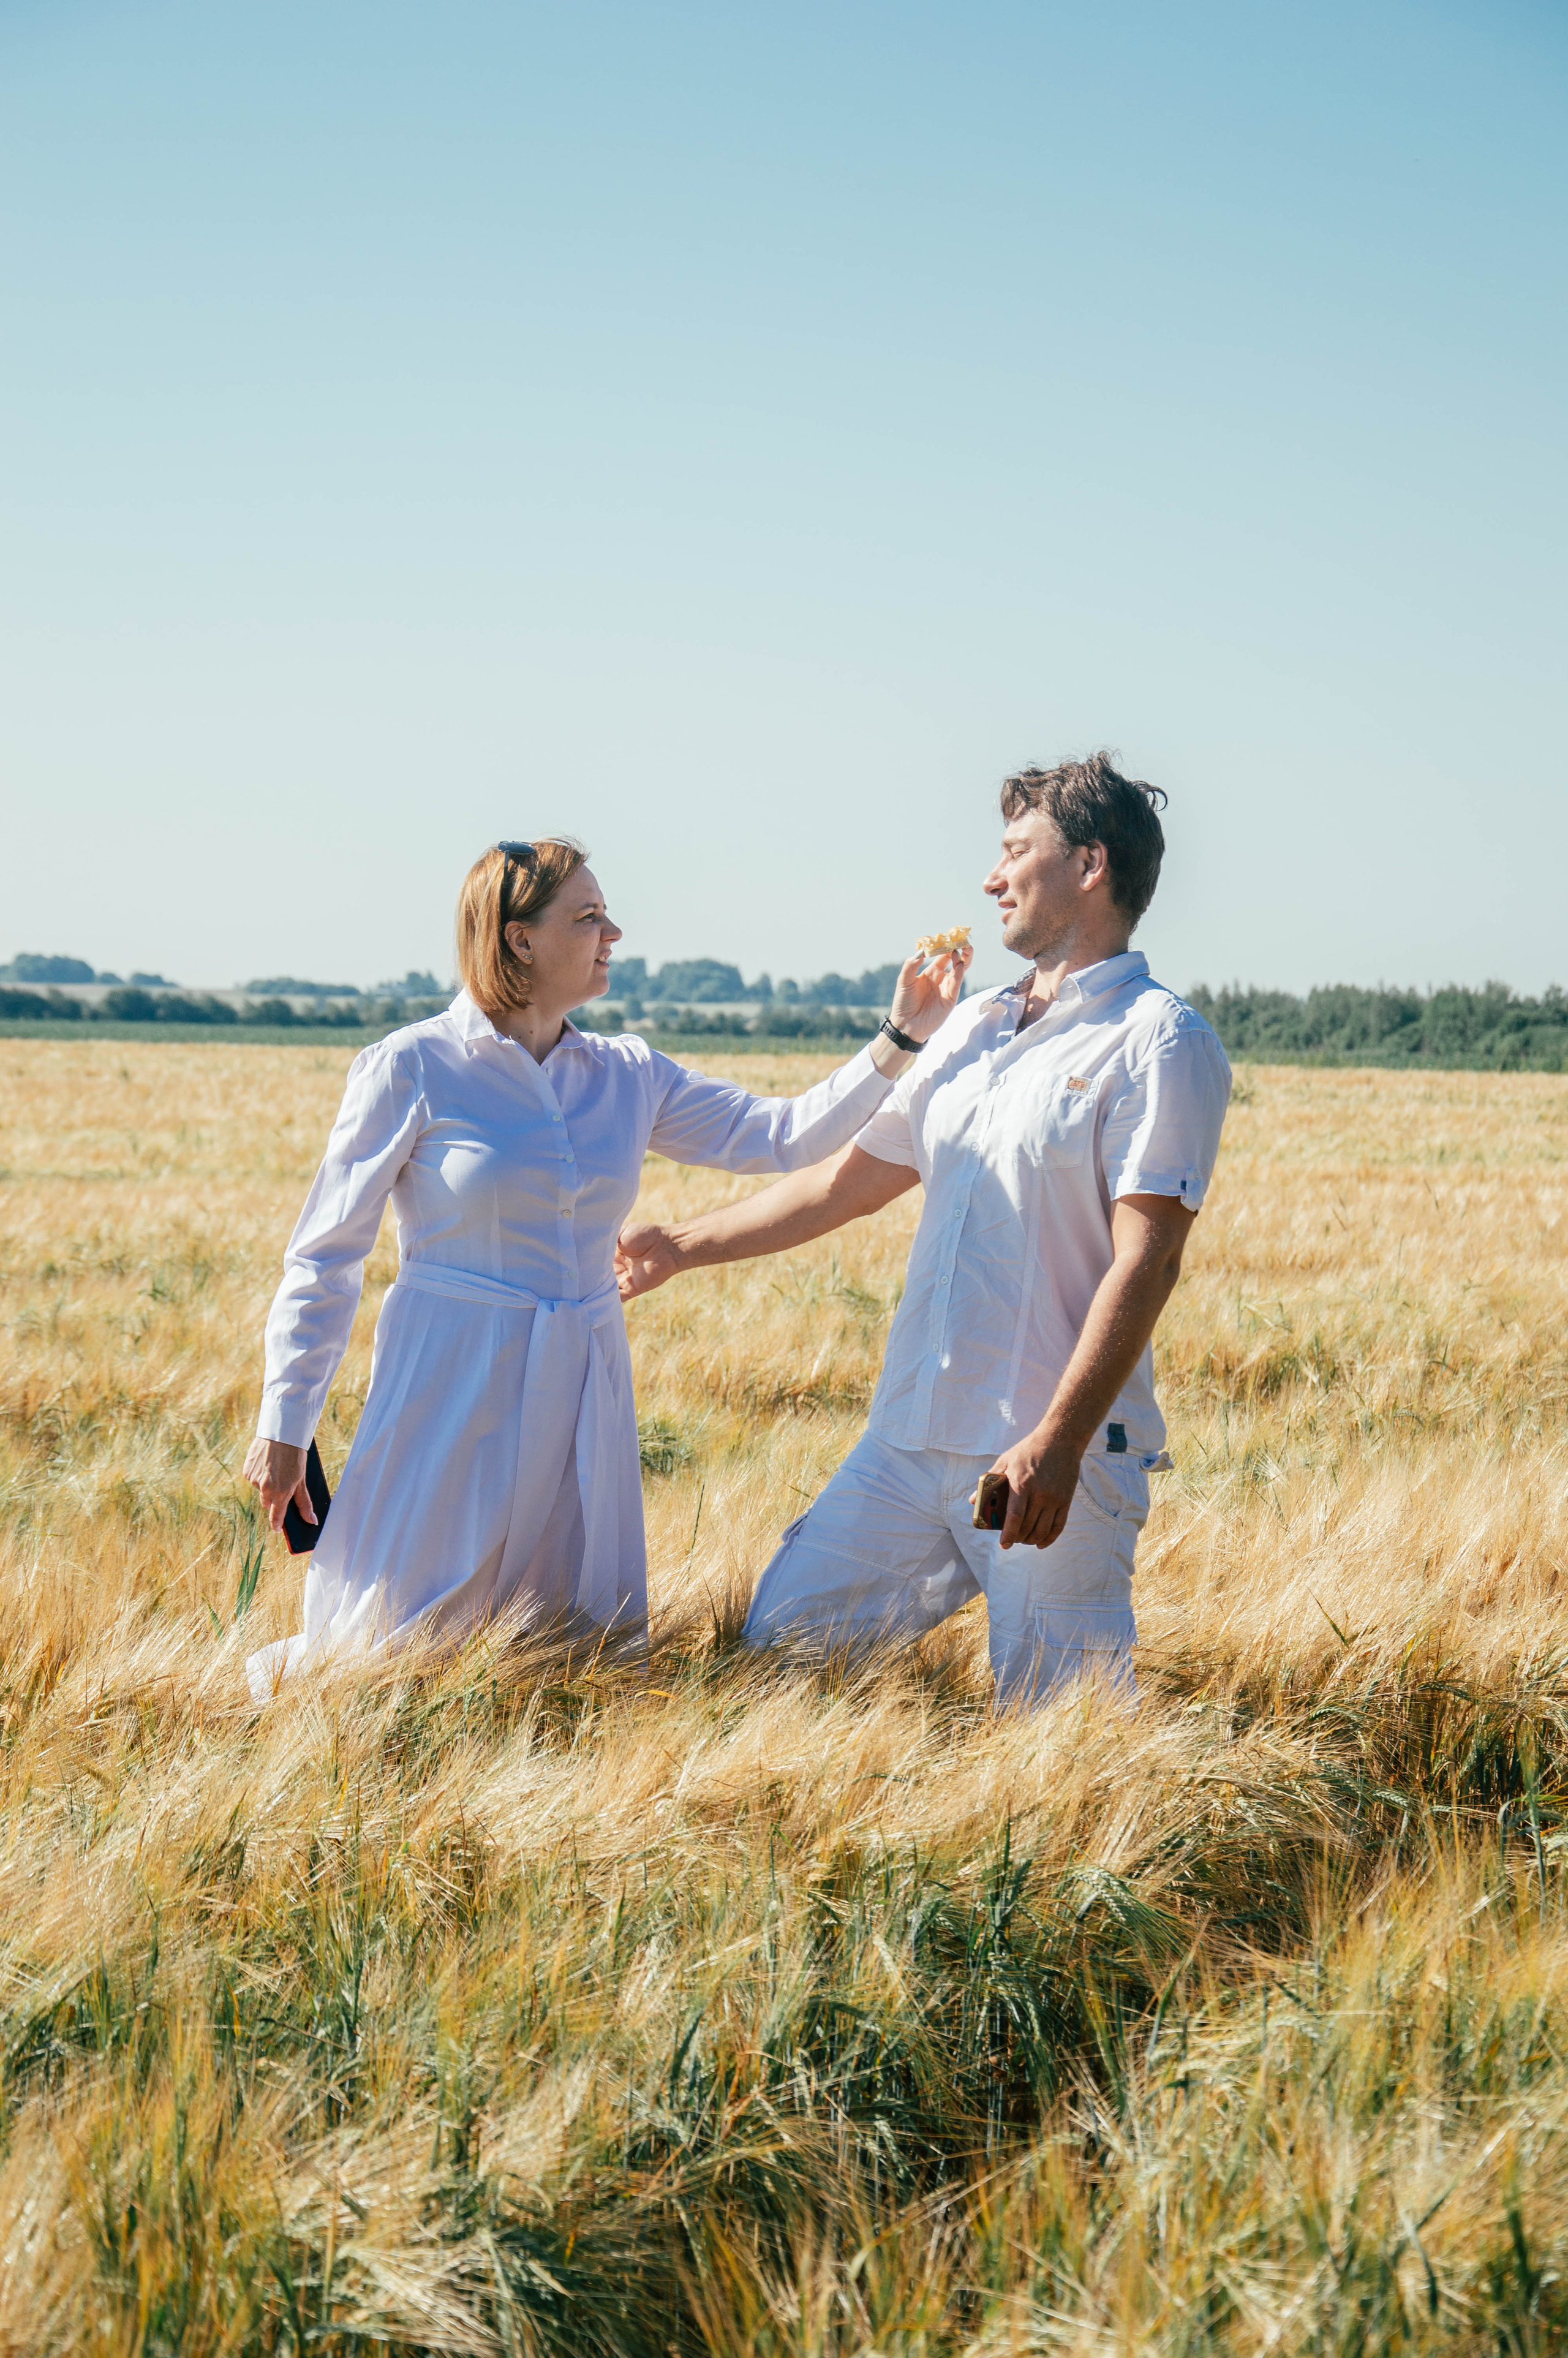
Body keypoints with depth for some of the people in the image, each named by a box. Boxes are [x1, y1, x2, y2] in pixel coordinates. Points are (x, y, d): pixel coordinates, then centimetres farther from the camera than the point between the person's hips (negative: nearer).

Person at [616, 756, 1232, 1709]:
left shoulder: (1160, 1042, -7)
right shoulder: (974, 1028, 17)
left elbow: (1145, 1260, -16)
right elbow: (849, 1181, 25)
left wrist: (1059, 1441, -25)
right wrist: (686, 1246, 27)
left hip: (1056, 1459, -7)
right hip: (911, 1441, 7)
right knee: (781, 1641, 6)